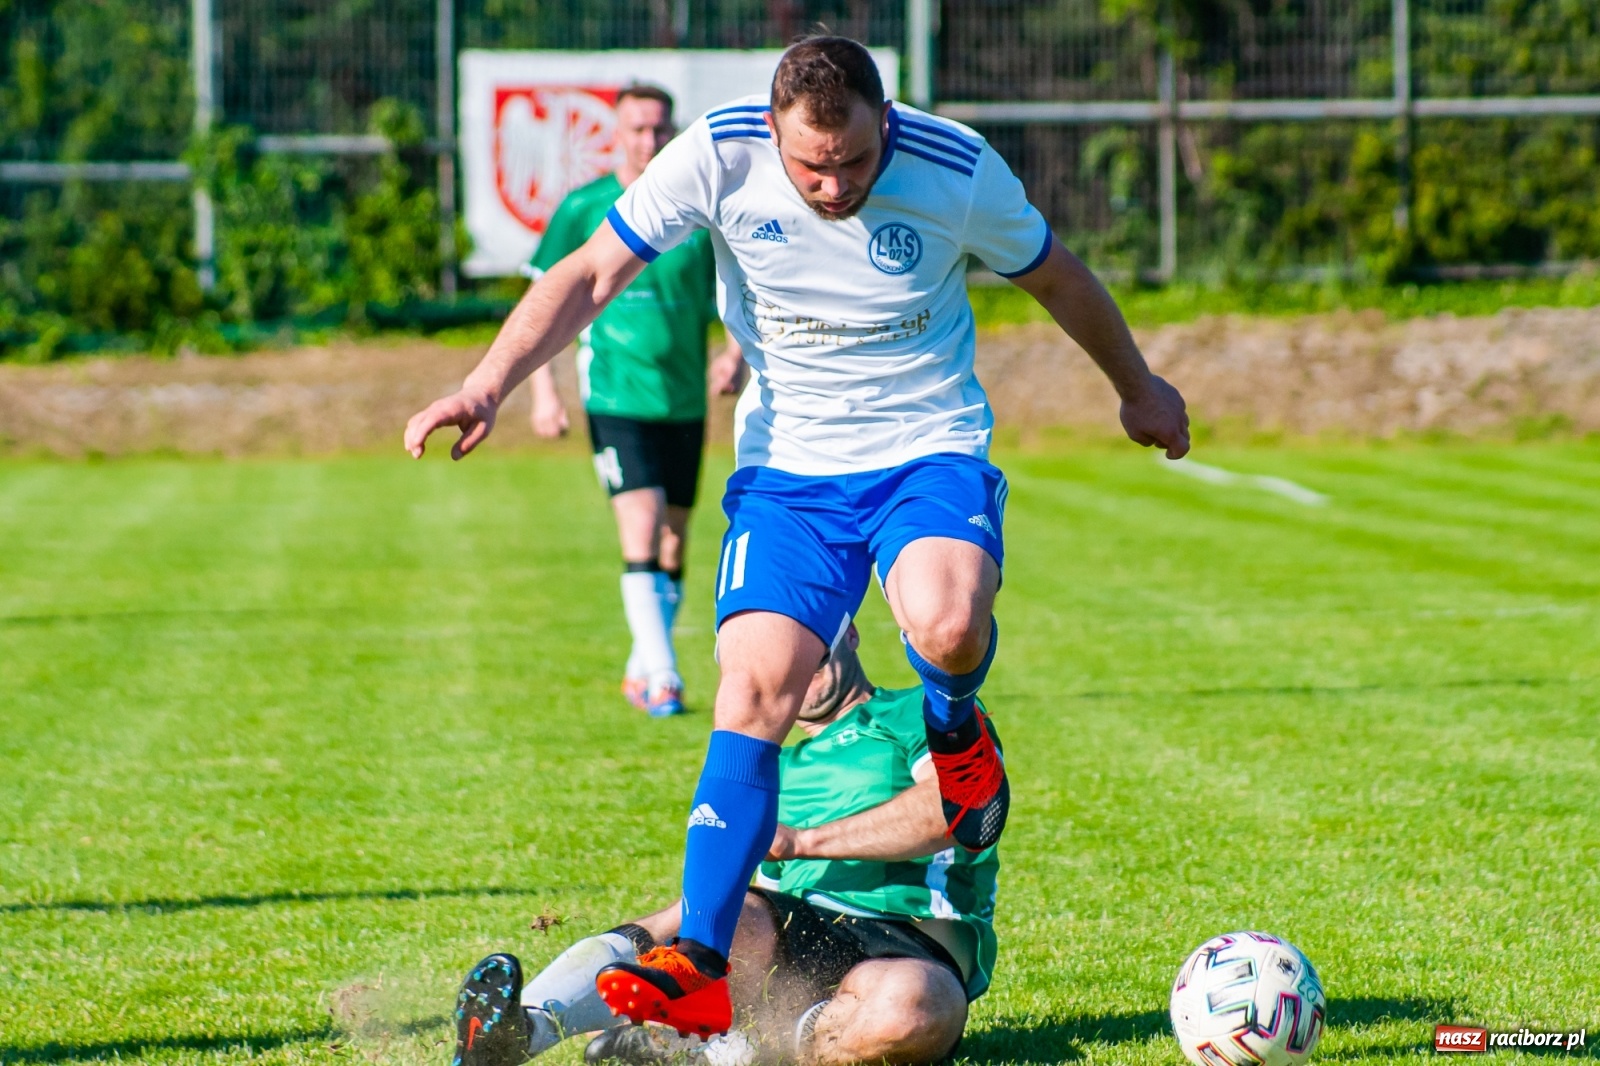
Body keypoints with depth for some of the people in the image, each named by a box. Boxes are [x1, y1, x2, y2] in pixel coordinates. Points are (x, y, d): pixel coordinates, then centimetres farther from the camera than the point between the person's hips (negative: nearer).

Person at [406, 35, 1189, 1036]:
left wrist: (1138, 385, 21)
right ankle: (701, 965, -14)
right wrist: (489, 383, -23)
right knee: (755, 688, -16)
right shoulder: (718, 156, -14)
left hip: (930, 454, -1)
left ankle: (957, 730, 6)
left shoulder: (958, 168, -14)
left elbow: (1055, 275, 6)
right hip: (787, 467, 1)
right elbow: (589, 275, -9)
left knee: (948, 627, -32)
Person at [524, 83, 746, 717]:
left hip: (685, 400, 3)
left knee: (672, 547, 9)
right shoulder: (583, 210, -2)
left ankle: (641, 674, 25)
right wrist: (543, 391, -2)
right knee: (641, 536, -16)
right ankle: (662, 678, -16)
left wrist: (736, 355, -8)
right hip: (616, 397, -3)